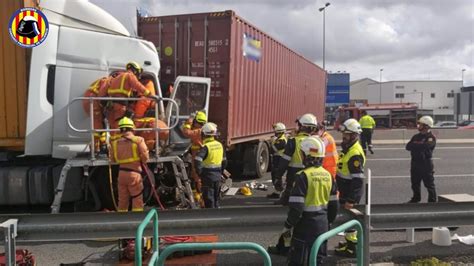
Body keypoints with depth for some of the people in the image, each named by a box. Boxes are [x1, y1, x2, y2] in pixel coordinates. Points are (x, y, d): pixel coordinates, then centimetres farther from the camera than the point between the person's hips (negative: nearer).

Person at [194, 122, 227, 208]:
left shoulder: (206, 147, -17)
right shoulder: (219, 145, 6)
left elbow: (197, 161, -28)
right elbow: (224, 162, 14)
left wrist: (200, 172, -15)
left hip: (208, 176, -7)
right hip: (218, 176, 7)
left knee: (209, 199, 1)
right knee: (216, 199, 19)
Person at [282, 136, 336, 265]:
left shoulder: (303, 176, -18)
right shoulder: (328, 175, 3)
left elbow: (296, 207, -20)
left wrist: (287, 226, -8)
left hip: (305, 225, -7)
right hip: (322, 224, 7)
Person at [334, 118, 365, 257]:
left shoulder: (355, 153, -25)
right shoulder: (348, 148, 8)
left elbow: (357, 180, -26)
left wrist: (351, 199, -24)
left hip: (351, 193, -10)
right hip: (345, 191, 10)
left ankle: (352, 247, 15)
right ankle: (348, 241, 35)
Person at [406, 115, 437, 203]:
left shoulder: (431, 137, -8)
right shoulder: (416, 136, 13)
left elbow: (425, 146, -26)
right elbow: (408, 146, 1)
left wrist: (415, 145, -9)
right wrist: (419, 145, -14)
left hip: (426, 164, -7)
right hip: (415, 163, 7)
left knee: (429, 184, 2)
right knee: (415, 183, 17)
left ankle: (432, 200, 12)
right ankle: (416, 198, 33)